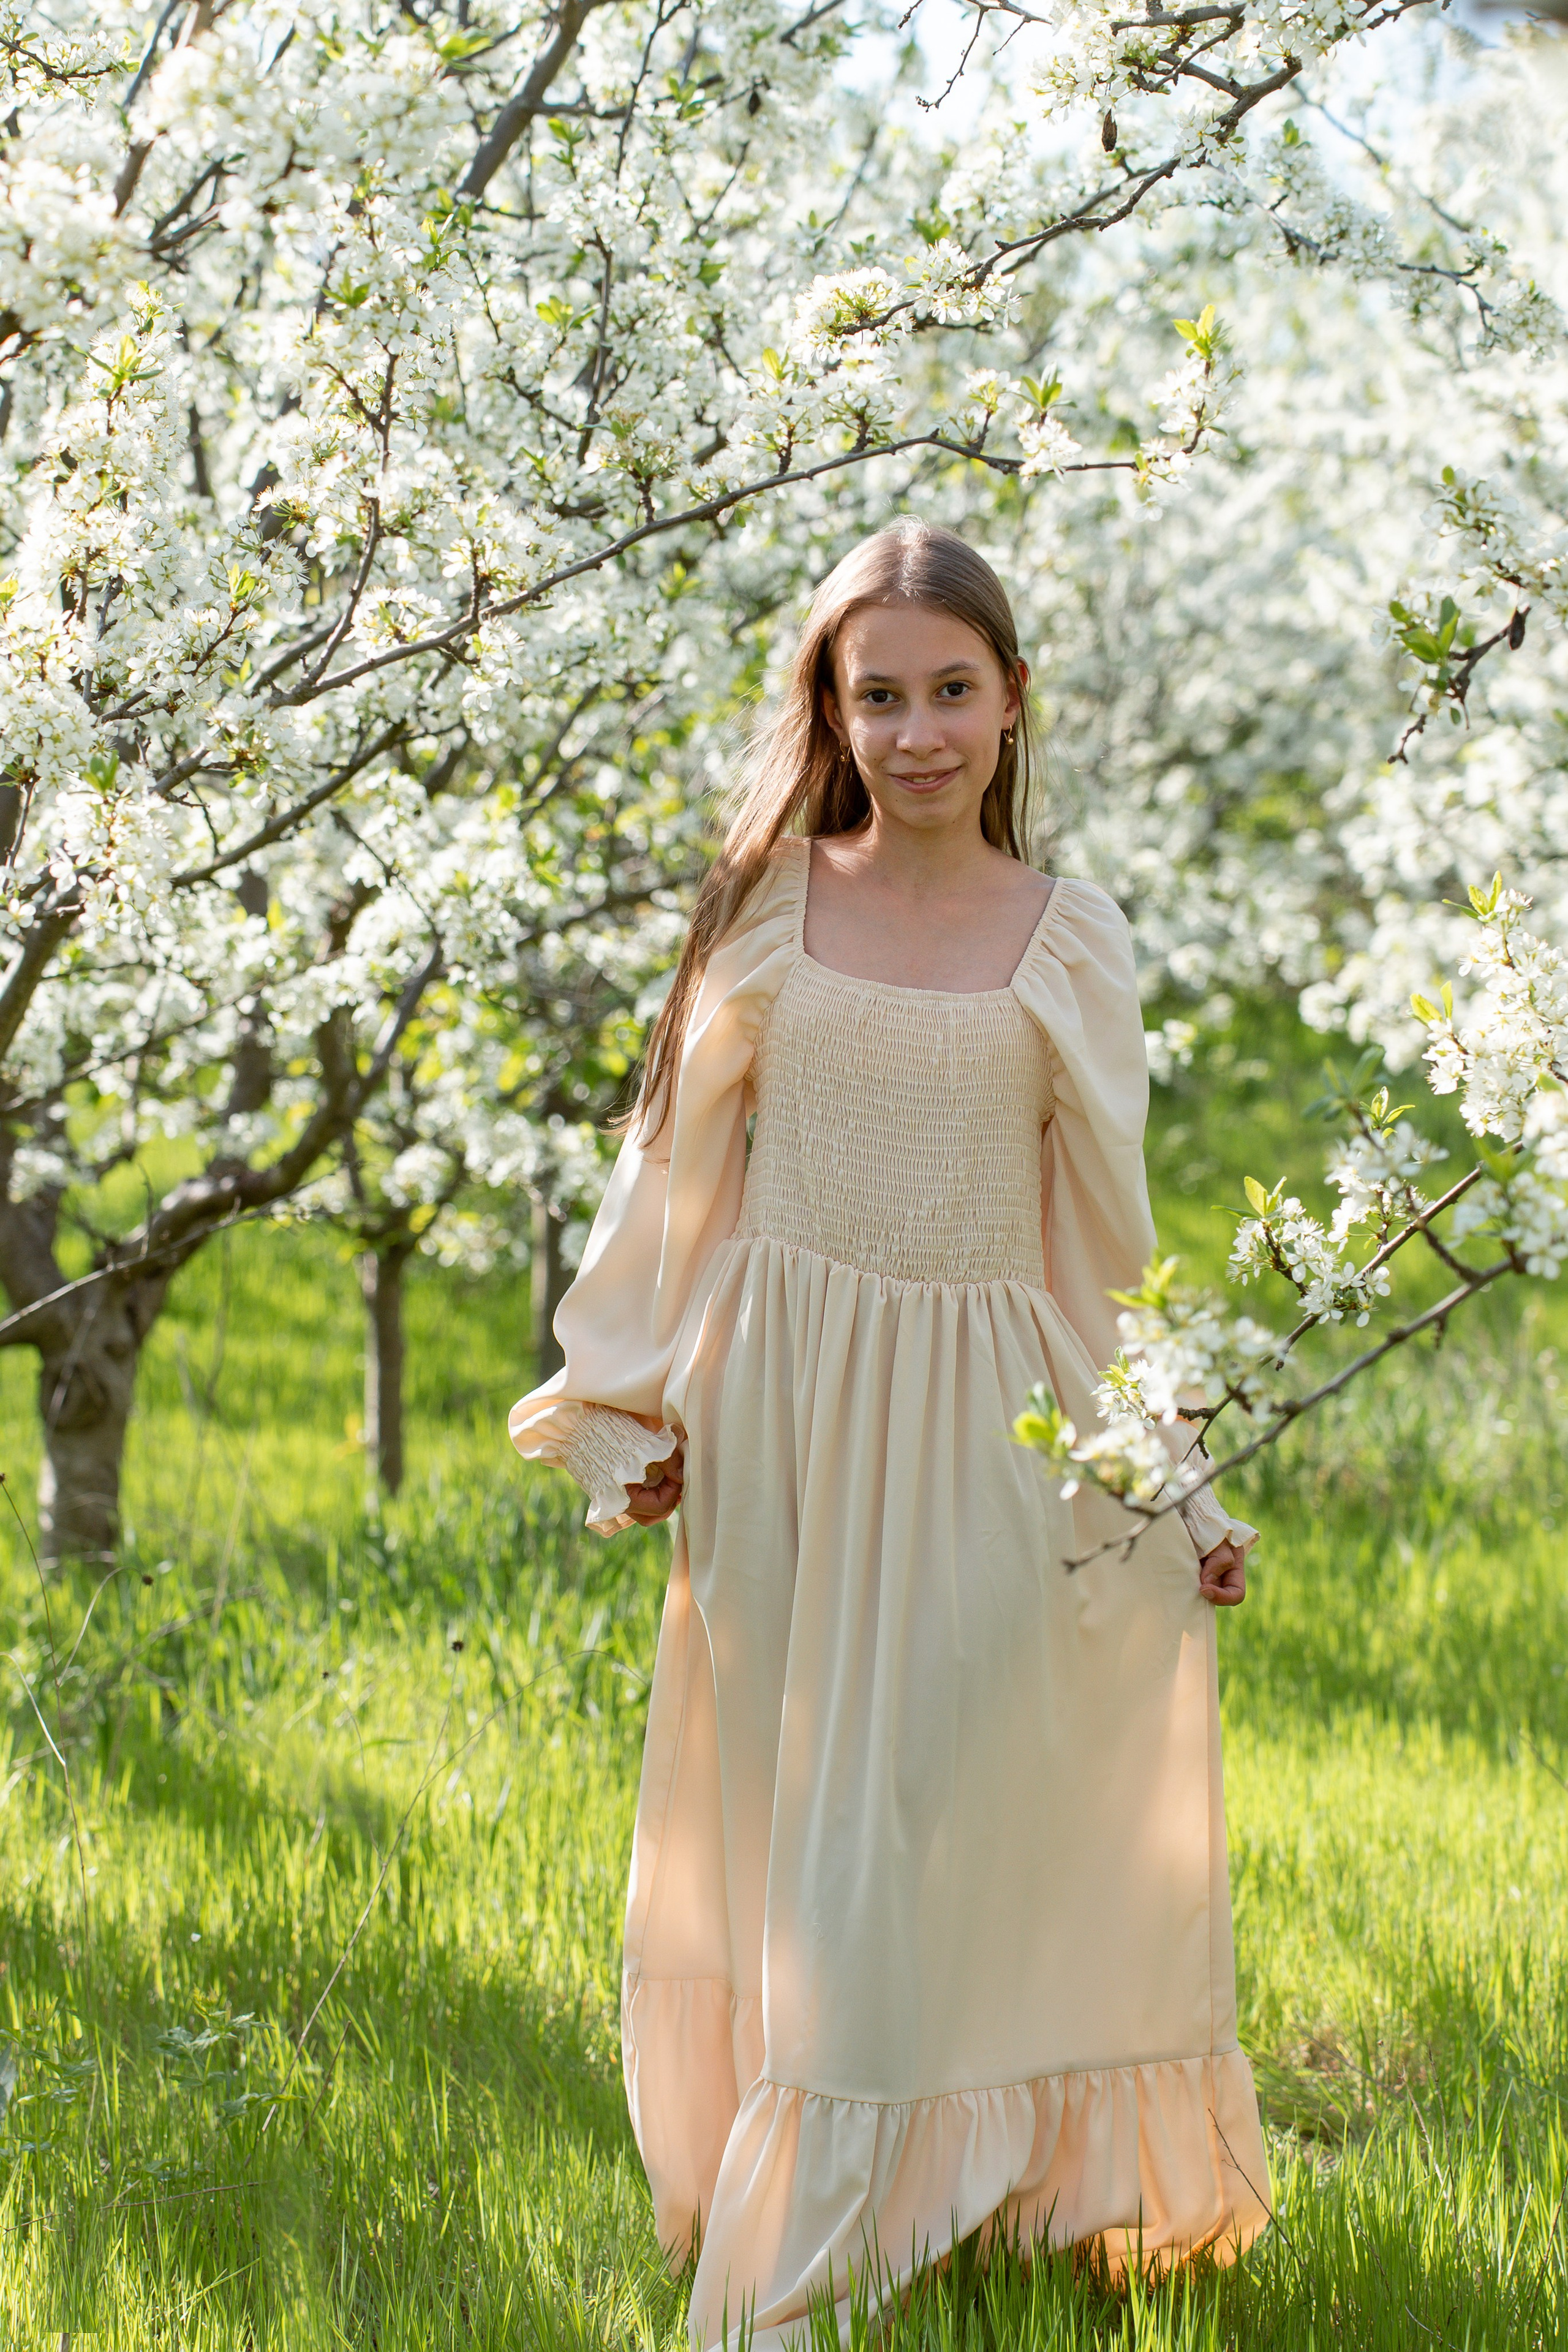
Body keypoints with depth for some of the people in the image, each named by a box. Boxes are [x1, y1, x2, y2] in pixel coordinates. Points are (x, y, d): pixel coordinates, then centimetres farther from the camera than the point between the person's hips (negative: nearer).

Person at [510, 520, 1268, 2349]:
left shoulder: (1071, 942, 4)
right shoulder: (770, 905, 4)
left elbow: (1108, 1237, 7)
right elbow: (683, 1171, 8)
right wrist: (638, 1410, 2)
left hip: (986, 1440, 0)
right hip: (785, 1420, 0)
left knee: (914, 1828, -3)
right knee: (790, 1820, 6)